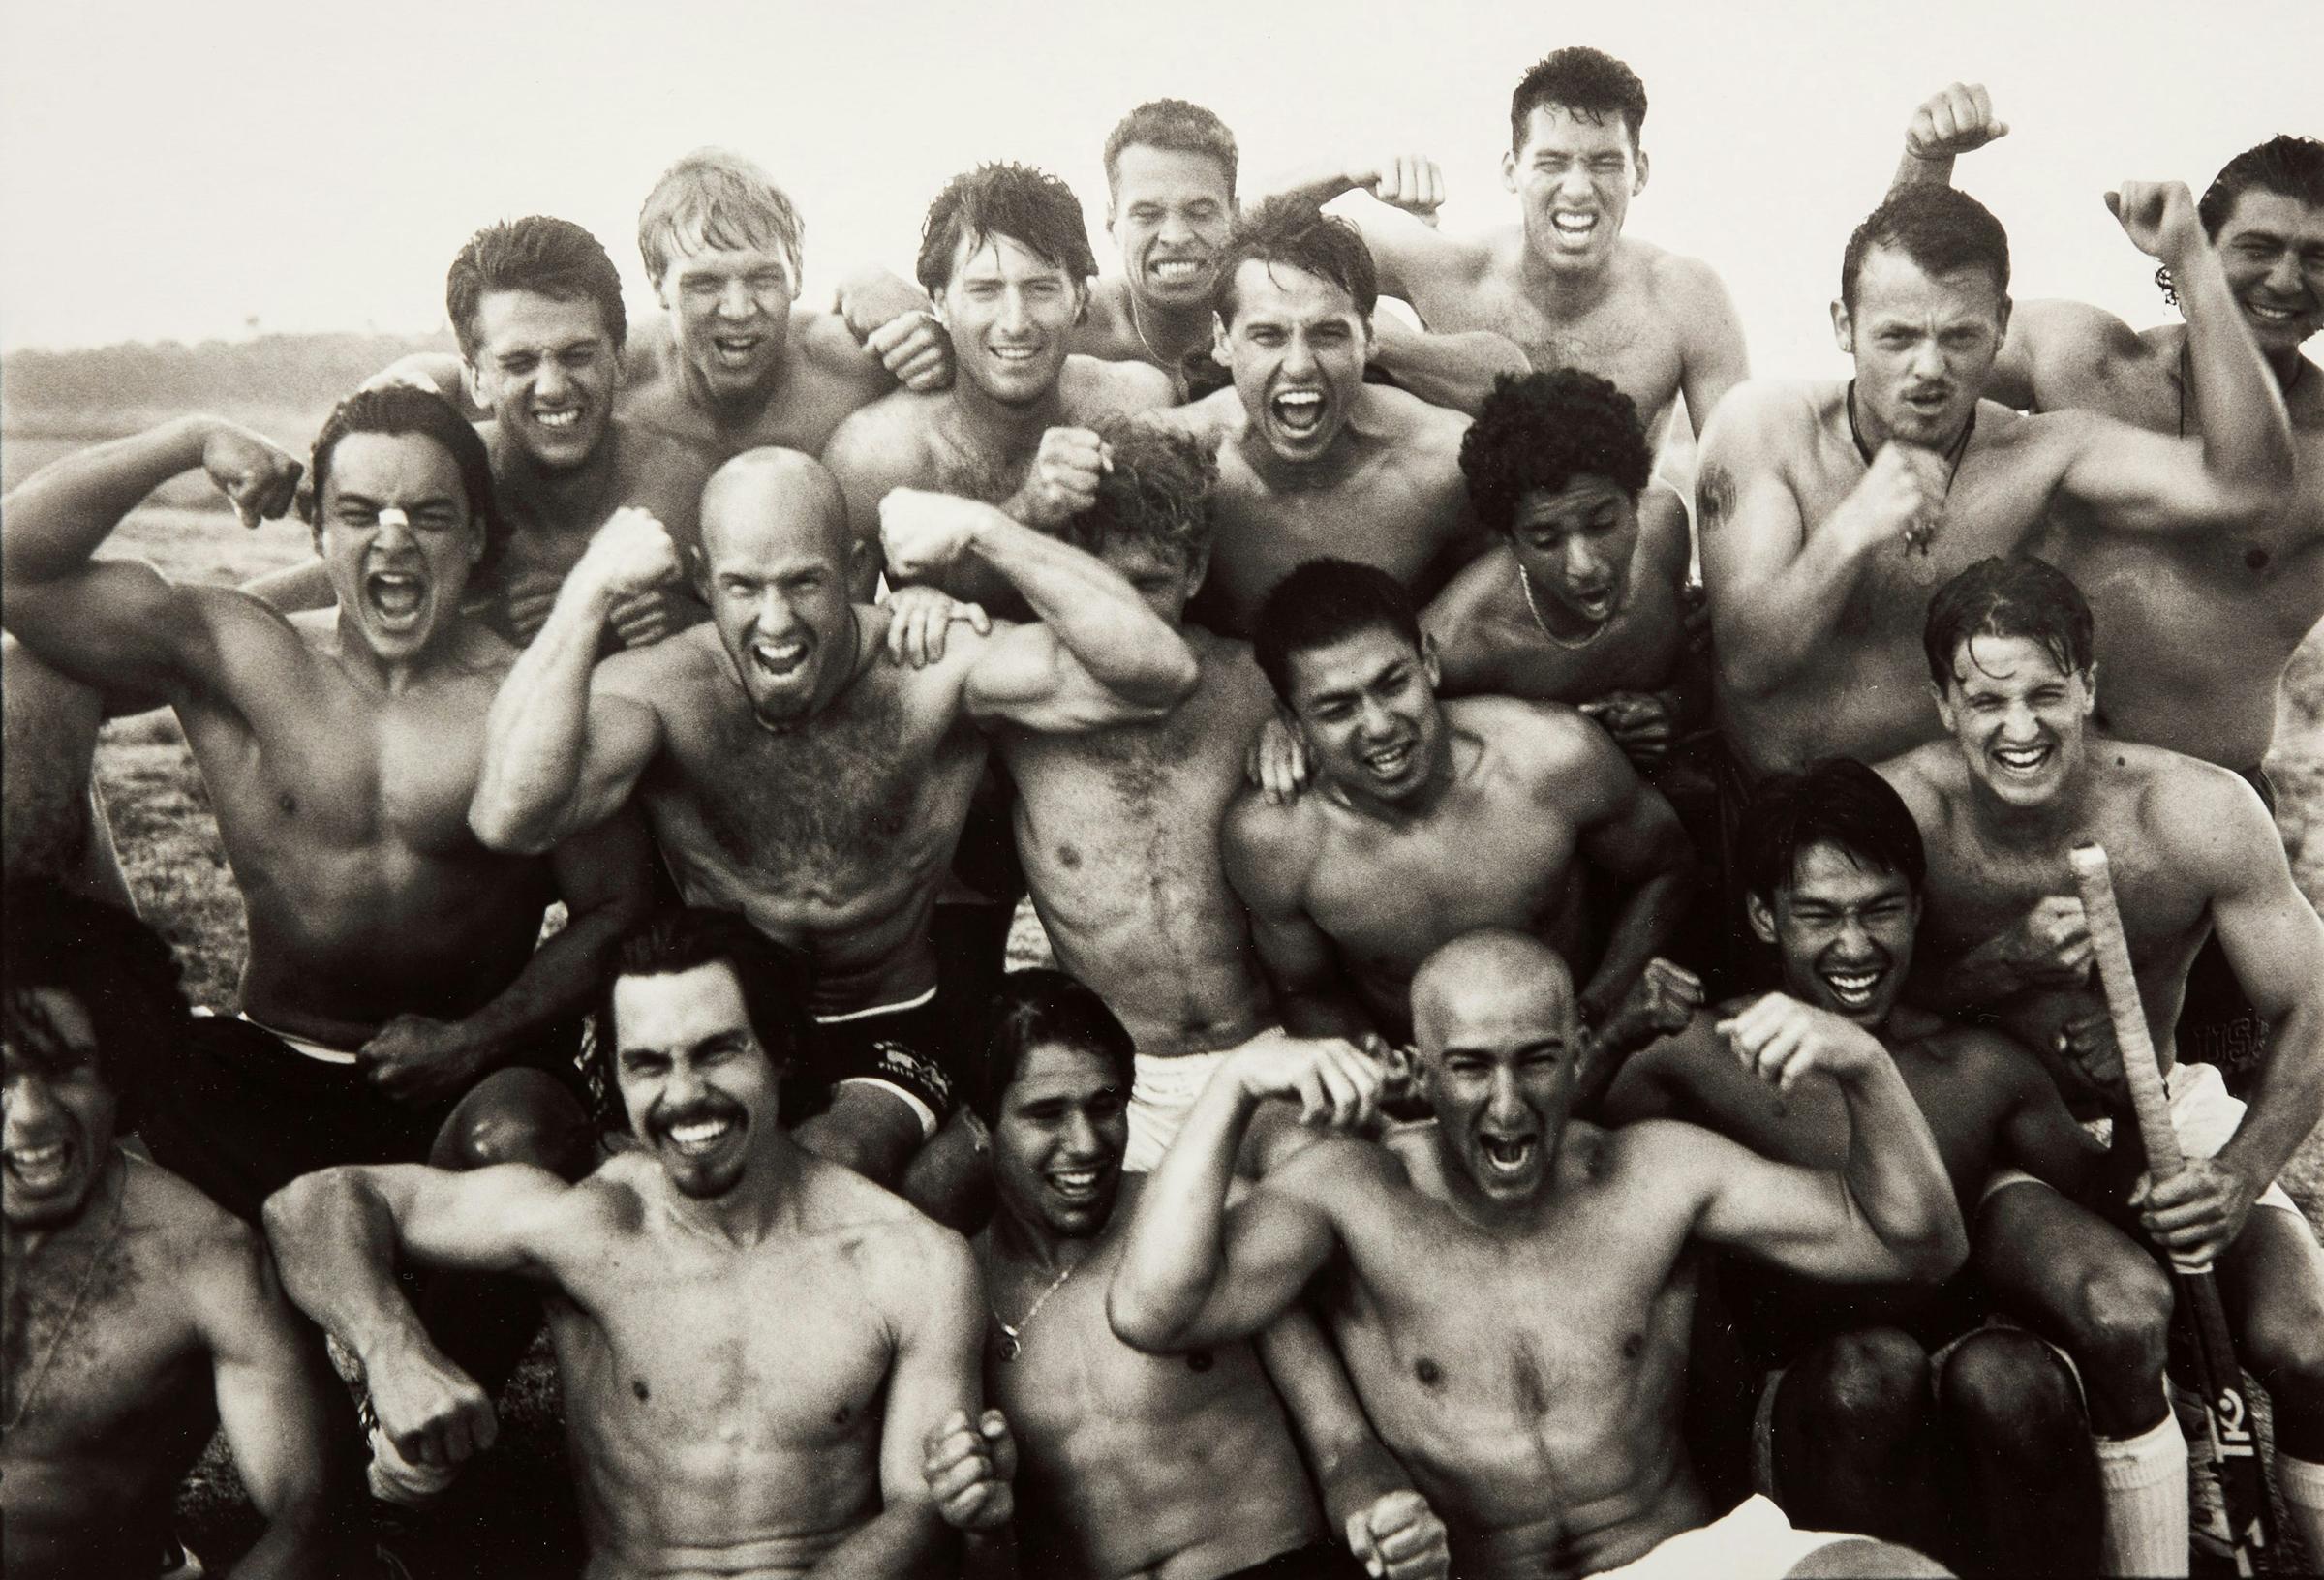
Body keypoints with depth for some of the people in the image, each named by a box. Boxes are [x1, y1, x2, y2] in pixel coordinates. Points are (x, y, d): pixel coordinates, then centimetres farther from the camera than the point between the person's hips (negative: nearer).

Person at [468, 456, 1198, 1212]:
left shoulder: (933, 672, -14)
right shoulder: (659, 689, -14)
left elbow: (1160, 673, -26)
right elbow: (509, 820, -33)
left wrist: (984, 532, -29)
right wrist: (591, 591, -31)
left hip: (894, 1034, -1)